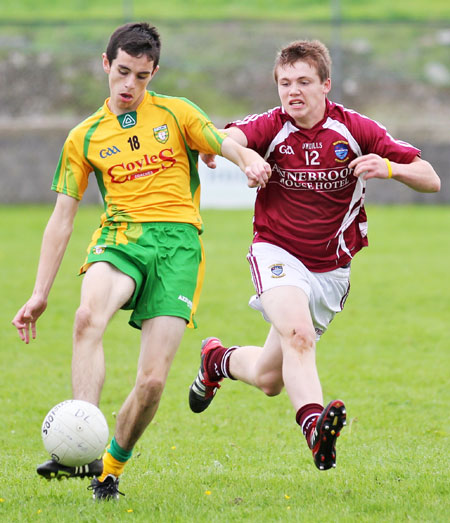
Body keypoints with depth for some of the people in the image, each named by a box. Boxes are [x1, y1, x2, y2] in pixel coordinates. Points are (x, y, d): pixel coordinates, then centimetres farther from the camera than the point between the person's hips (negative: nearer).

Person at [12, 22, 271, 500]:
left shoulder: (176, 113, 14)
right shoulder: (85, 137, 16)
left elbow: (231, 148, 10)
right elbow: (62, 217, 17)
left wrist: (251, 161, -17)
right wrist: (39, 294, 13)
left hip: (178, 243, 0)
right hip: (120, 237, 1)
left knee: (153, 380, -12)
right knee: (88, 317, -35)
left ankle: (110, 467, 12)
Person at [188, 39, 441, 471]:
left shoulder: (355, 130, -7)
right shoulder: (271, 128, -9)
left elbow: (430, 179, -6)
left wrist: (390, 168, -26)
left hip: (331, 269, 3)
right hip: (278, 255, -3)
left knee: (269, 379, 8)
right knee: (298, 334, -34)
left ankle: (220, 360, 39)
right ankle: (314, 423, -48)